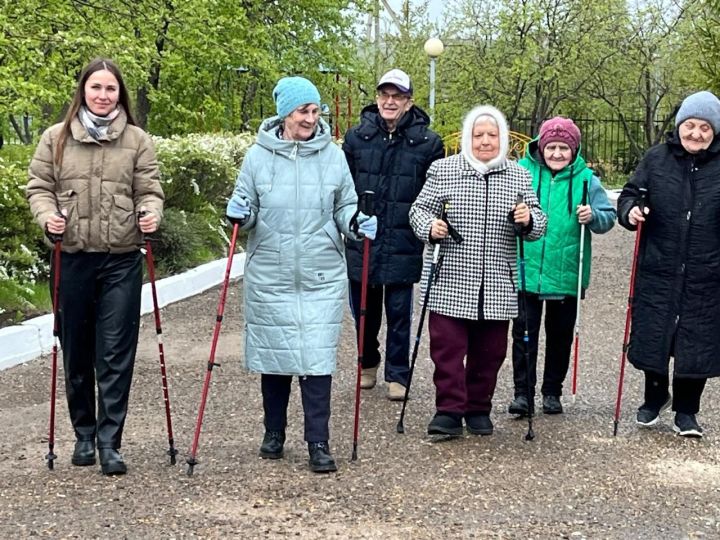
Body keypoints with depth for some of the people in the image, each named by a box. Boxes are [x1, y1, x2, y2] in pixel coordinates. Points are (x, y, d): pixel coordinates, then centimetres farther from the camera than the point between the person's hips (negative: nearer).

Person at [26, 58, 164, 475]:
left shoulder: (138, 140, 5)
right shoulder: (56, 138, 6)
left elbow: (149, 189, 4)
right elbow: (39, 186, 7)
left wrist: (151, 214, -17)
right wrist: (47, 216, -12)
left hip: (121, 260, -1)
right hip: (72, 258, 1)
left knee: (116, 354, -3)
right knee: (76, 351, 10)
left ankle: (109, 441, 4)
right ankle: (85, 433, 26)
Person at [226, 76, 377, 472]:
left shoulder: (333, 156, 2)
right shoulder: (259, 156, 1)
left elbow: (344, 207, 10)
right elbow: (245, 210, 7)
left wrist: (358, 222, -10)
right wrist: (239, 213, -15)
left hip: (322, 278, 0)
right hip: (269, 277, 1)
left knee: (318, 358, -4)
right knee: (273, 354, 11)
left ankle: (319, 443, 5)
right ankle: (274, 432, 29)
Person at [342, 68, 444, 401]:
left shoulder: (428, 142, -3)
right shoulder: (357, 136, 2)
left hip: (403, 245, -2)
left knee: (399, 313, 6)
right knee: (363, 310, 14)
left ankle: (397, 375, 19)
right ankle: (368, 364, 35)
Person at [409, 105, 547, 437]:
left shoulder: (519, 176, 10)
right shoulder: (442, 170, 3)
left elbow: (538, 224, 11)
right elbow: (419, 208, 5)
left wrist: (529, 220, -12)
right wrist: (430, 227, -16)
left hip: (497, 288, 2)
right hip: (450, 284, -2)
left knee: (489, 351, 9)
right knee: (447, 347, -4)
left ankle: (478, 409, 24)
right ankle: (449, 411, 5)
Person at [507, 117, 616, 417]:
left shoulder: (585, 178, -1)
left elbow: (608, 217, 2)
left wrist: (593, 217, -18)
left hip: (567, 275, 1)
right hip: (526, 271, -1)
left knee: (560, 335, 12)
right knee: (524, 332, 1)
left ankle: (552, 391, 25)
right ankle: (522, 392, 11)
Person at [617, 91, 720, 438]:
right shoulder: (657, 158, 0)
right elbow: (630, 194, 5)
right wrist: (630, 211, -16)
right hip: (657, 271, 1)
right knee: (653, 335, 11)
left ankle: (686, 410, 27)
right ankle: (656, 396, 37)